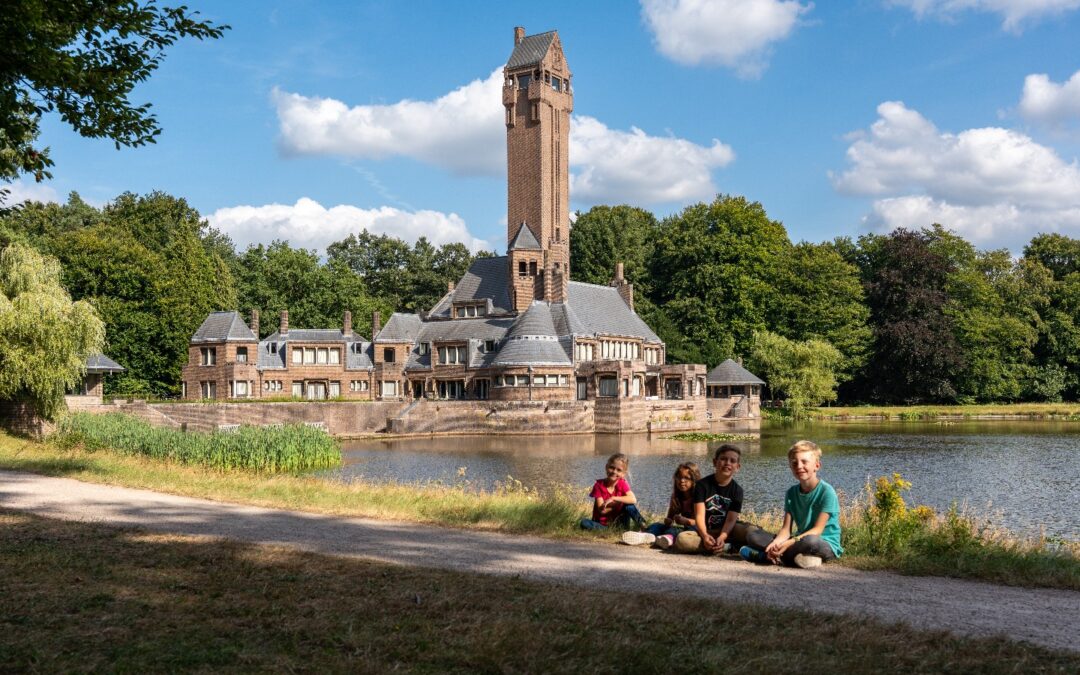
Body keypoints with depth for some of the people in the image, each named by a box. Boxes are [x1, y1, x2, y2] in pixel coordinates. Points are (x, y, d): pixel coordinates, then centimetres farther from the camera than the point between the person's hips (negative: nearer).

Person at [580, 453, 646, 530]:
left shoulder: (622, 484, -4)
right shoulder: (599, 485, -10)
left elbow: (633, 500, -23)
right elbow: (602, 510, -16)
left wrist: (613, 499, -27)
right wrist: (620, 502, -18)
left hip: (617, 523, 1)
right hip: (601, 523, -1)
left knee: (629, 506, -22)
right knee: (584, 522, -30)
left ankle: (643, 527, -25)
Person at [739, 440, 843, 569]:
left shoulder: (826, 491, -12)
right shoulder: (791, 492, 6)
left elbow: (817, 529, -18)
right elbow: (786, 529, 0)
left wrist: (790, 543, -29)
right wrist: (776, 543, -22)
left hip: (827, 544, -6)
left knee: (810, 541, -41)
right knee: (753, 536, -5)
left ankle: (763, 555, -24)